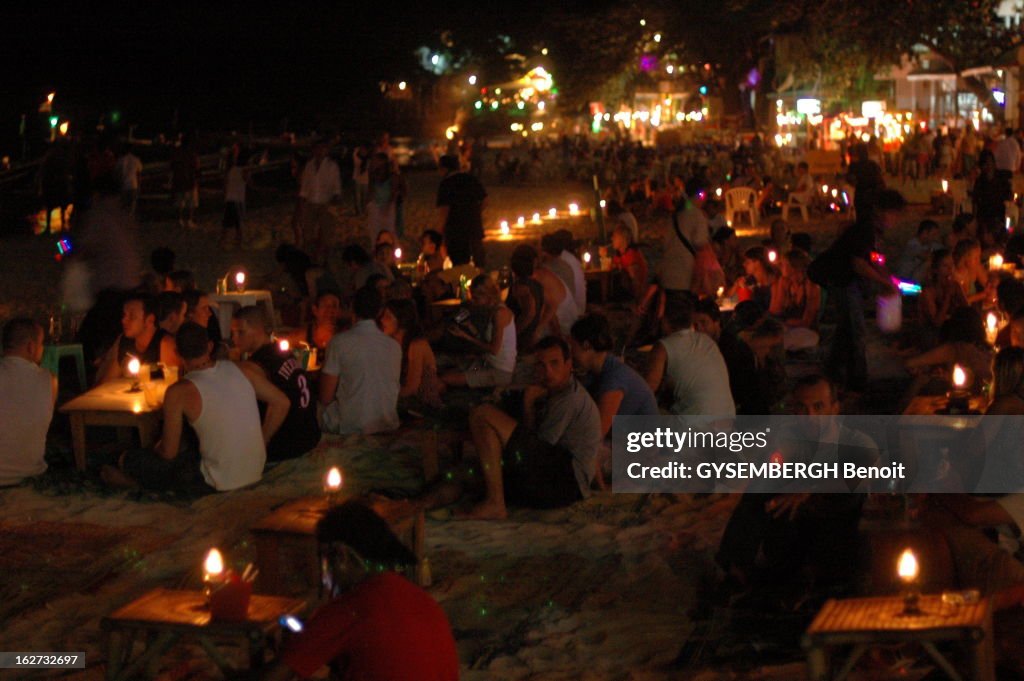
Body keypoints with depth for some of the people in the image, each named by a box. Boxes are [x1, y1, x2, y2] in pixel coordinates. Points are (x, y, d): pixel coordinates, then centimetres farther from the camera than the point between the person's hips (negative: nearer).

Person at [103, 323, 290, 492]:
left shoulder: (179, 392, -16)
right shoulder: (241, 370, -3)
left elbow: (169, 452, -9)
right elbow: (282, 403, 4)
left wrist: (156, 449, 15)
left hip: (220, 483, -6)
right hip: (255, 472, 6)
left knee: (129, 460, 4)